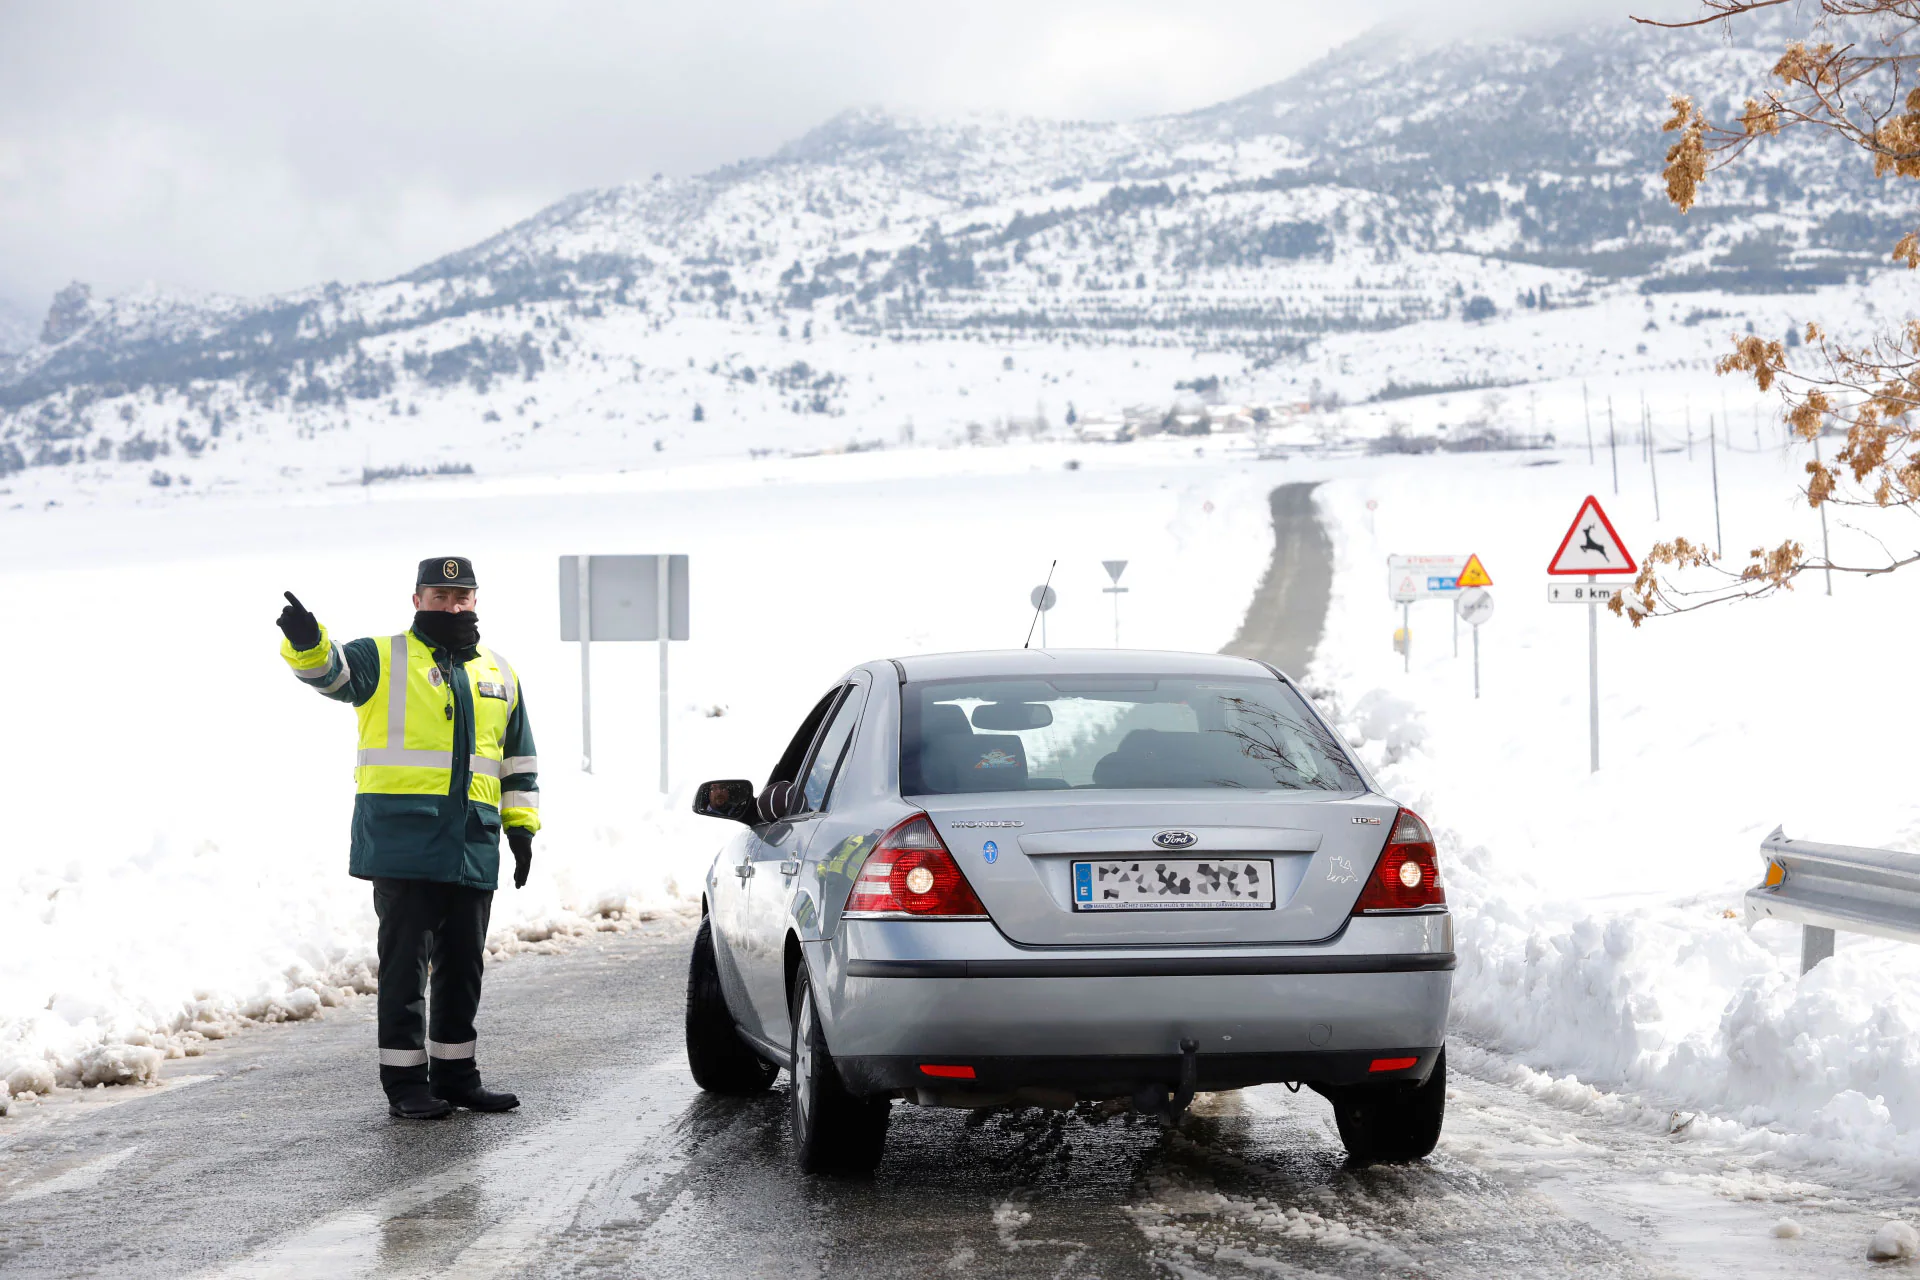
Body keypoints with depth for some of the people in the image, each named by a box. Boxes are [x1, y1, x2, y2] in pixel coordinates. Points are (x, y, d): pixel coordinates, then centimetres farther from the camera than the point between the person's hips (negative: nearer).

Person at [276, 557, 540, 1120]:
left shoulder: (500, 675, 18)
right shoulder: (385, 659, 3)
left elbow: (520, 762, 22)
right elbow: (330, 670, -16)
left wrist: (522, 827, 14)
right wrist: (305, 641, -38)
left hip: (473, 848, 5)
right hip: (403, 846, -5)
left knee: (462, 966, 10)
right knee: (406, 965, -4)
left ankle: (455, 1074, 19)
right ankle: (405, 1083, 0)